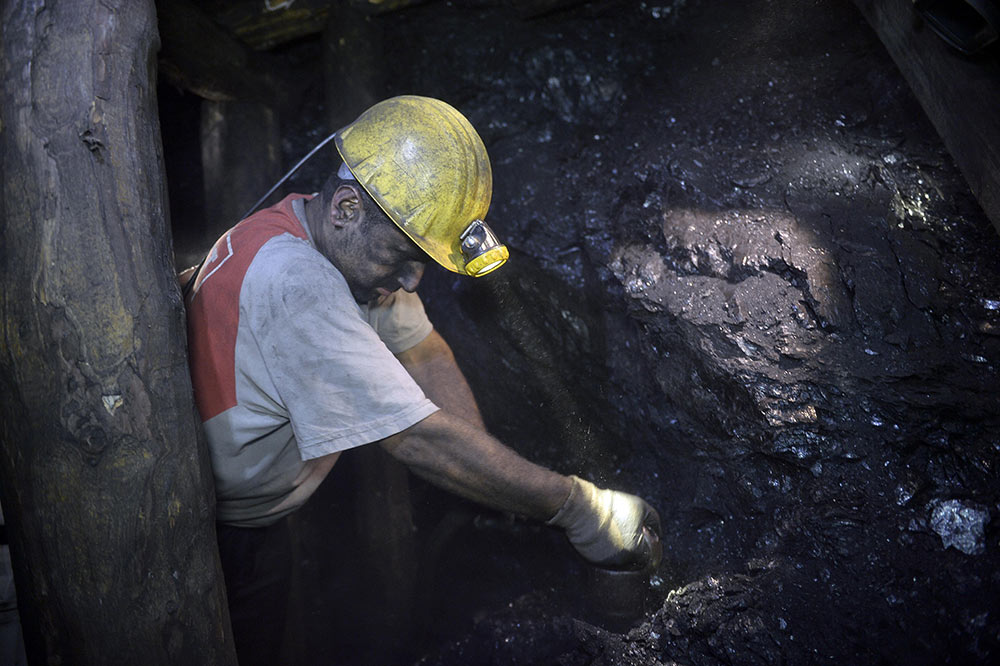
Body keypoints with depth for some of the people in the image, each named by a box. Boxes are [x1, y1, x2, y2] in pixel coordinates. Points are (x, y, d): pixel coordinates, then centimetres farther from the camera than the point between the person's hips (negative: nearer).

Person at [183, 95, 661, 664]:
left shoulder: (356, 246, -8)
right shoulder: (295, 281, -38)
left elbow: (424, 352, -6)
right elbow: (419, 438, -38)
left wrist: (486, 472, -17)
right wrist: (580, 511, -32)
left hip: (259, 509, 8)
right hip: (222, 529, -8)